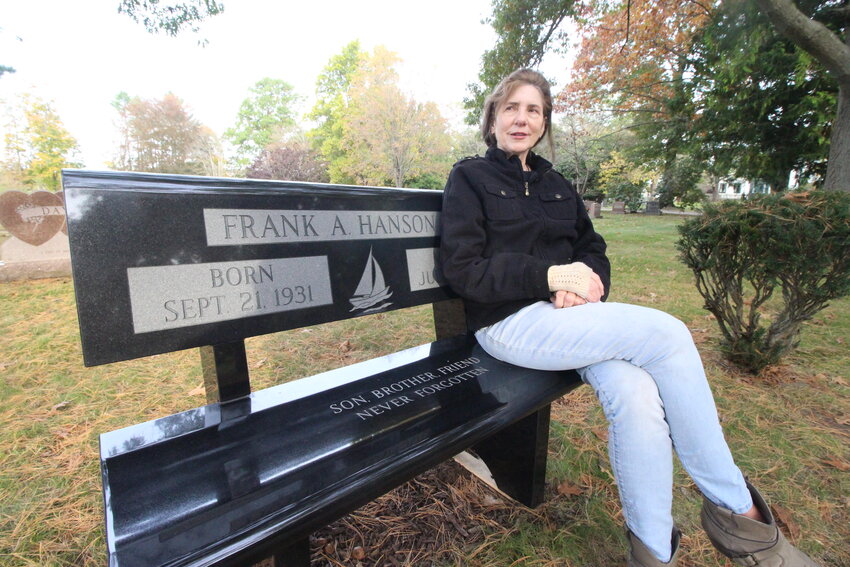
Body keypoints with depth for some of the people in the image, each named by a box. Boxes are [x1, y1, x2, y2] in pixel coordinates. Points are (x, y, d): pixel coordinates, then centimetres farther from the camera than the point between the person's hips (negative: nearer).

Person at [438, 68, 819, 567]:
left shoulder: (557, 186, 21)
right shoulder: (470, 178, 3)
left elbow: (593, 250, 18)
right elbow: (461, 269, -9)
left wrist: (586, 281, -7)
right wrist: (550, 275, -16)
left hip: (570, 316, 5)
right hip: (510, 324, -5)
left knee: (635, 392, -24)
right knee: (668, 333, -20)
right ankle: (735, 507, -1)